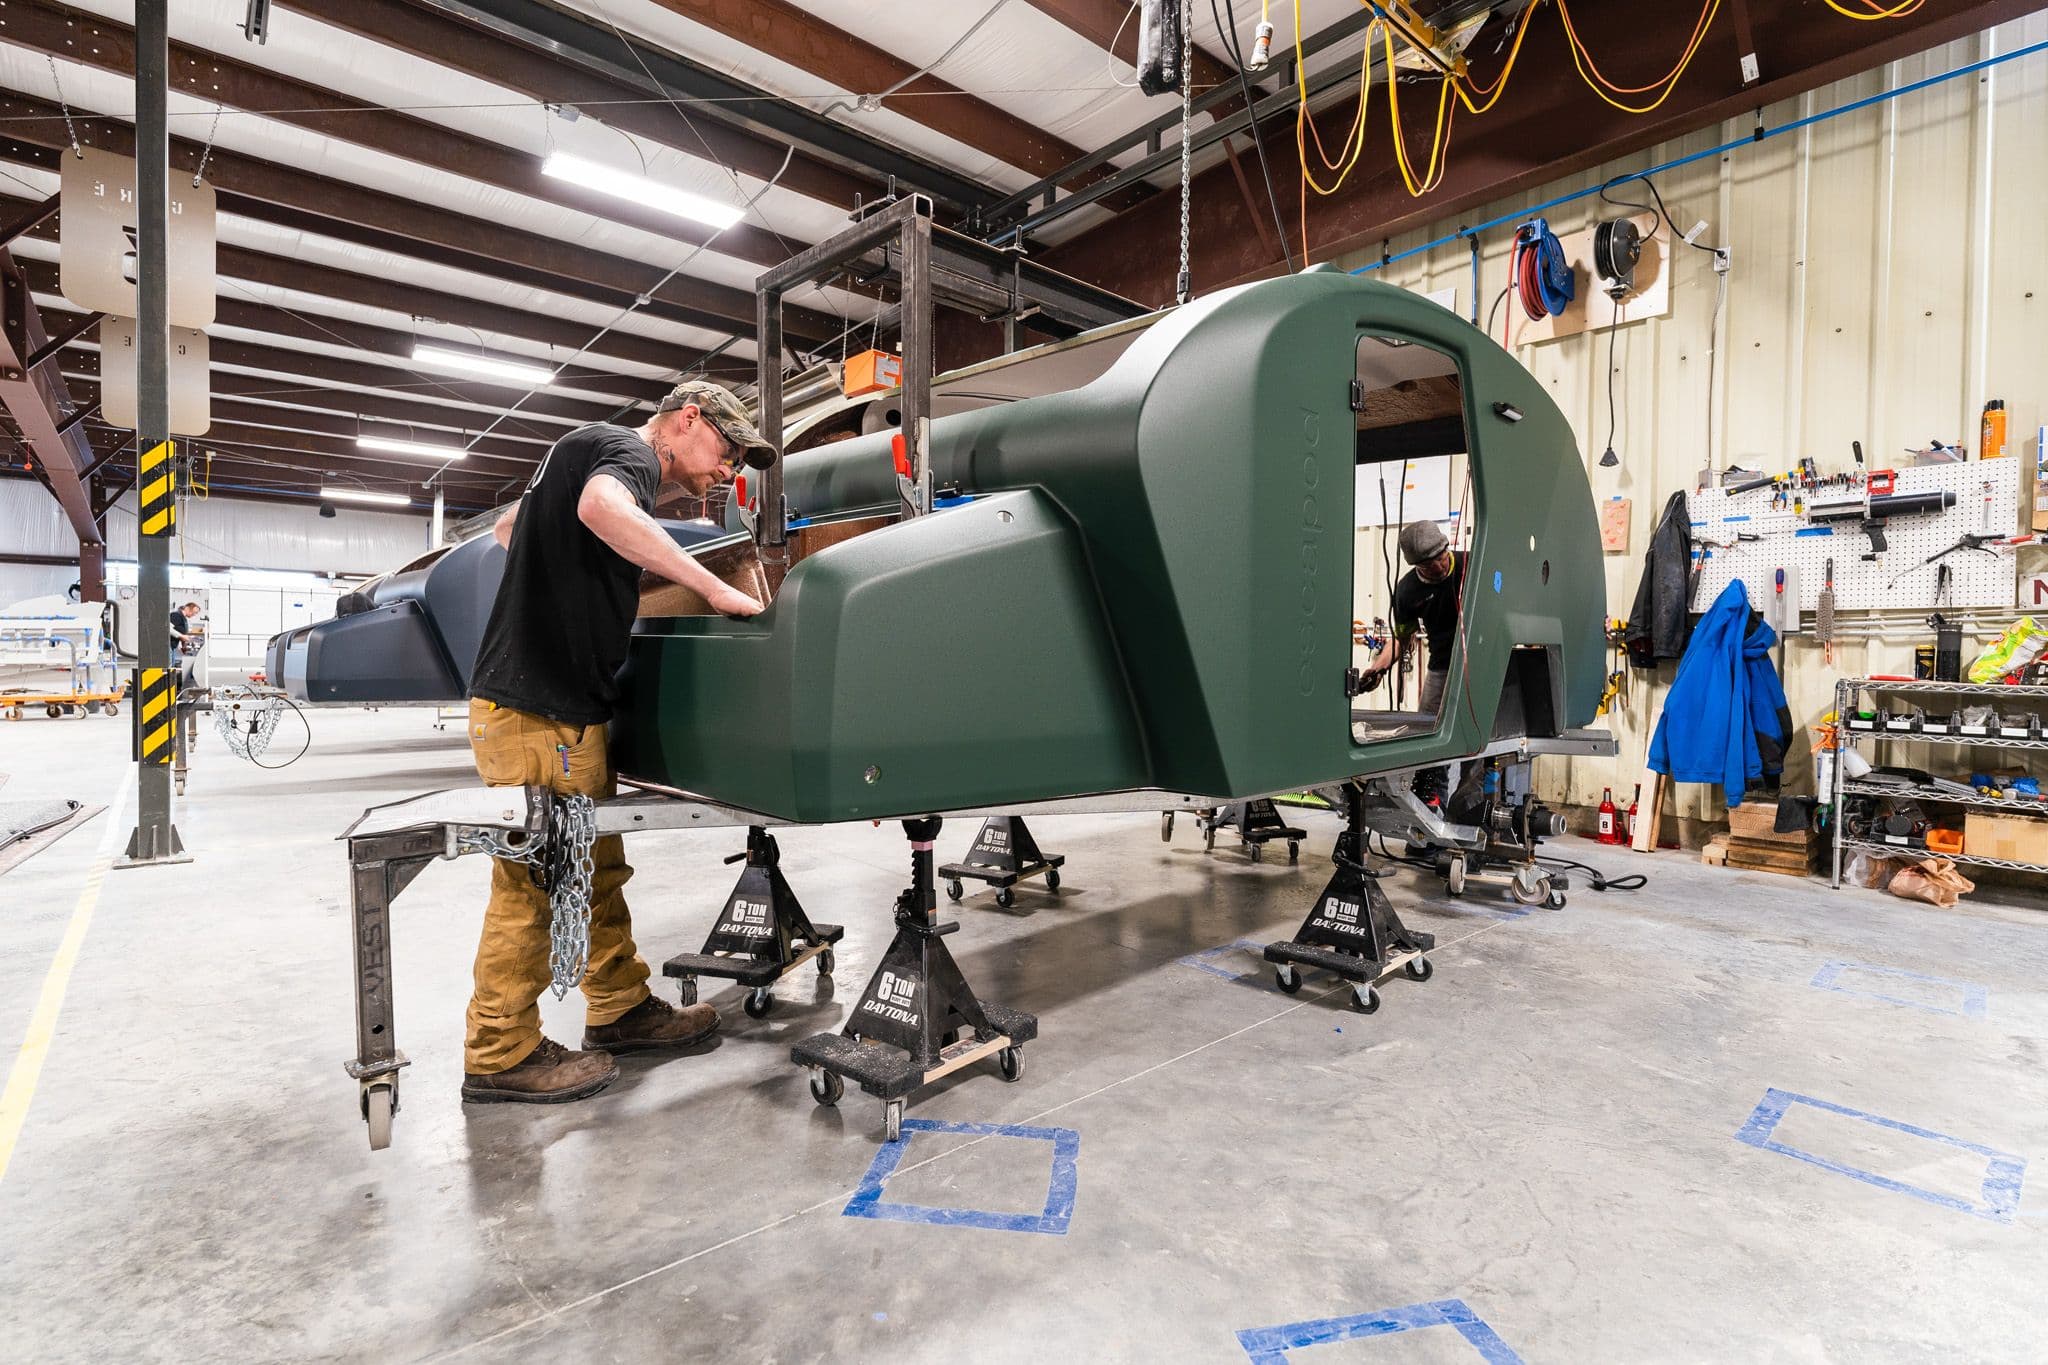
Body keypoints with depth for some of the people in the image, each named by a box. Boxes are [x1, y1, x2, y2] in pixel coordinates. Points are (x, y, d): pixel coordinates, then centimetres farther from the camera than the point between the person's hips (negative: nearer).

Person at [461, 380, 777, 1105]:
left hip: (567, 707, 10)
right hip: (536, 706, -10)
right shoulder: (628, 450, -9)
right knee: (533, 883, -1)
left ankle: (621, 1008, 26)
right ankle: (500, 1055, 13)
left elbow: (507, 527, 33)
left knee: (596, 870, 14)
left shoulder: (586, 449, 20)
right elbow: (602, 508, -34)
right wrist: (716, 589, -32)